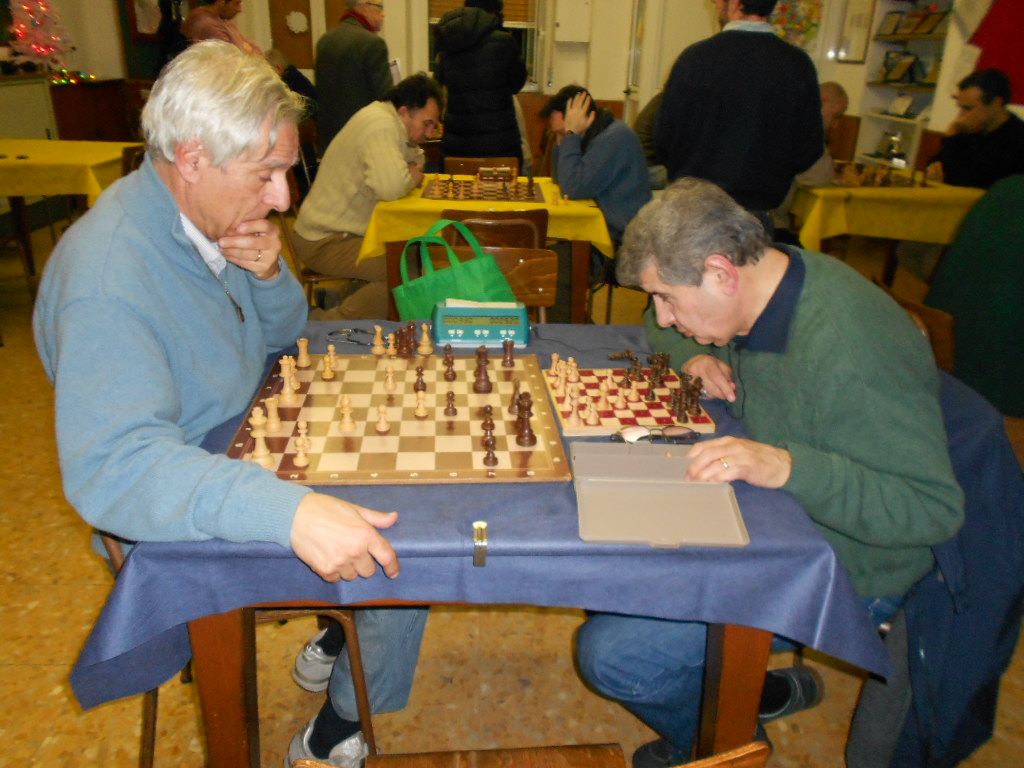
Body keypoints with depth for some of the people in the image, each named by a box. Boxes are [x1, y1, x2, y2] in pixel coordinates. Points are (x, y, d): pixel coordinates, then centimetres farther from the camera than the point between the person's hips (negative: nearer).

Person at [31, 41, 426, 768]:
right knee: (405, 558, -14)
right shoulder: (109, 276, -30)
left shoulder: (215, 219, -2)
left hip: (247, 452, 9)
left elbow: (282, 336, 10)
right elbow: (111, 464, -40)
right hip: (189, 526, -8)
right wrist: (289, 511, -52)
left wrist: (271, 276, -13)